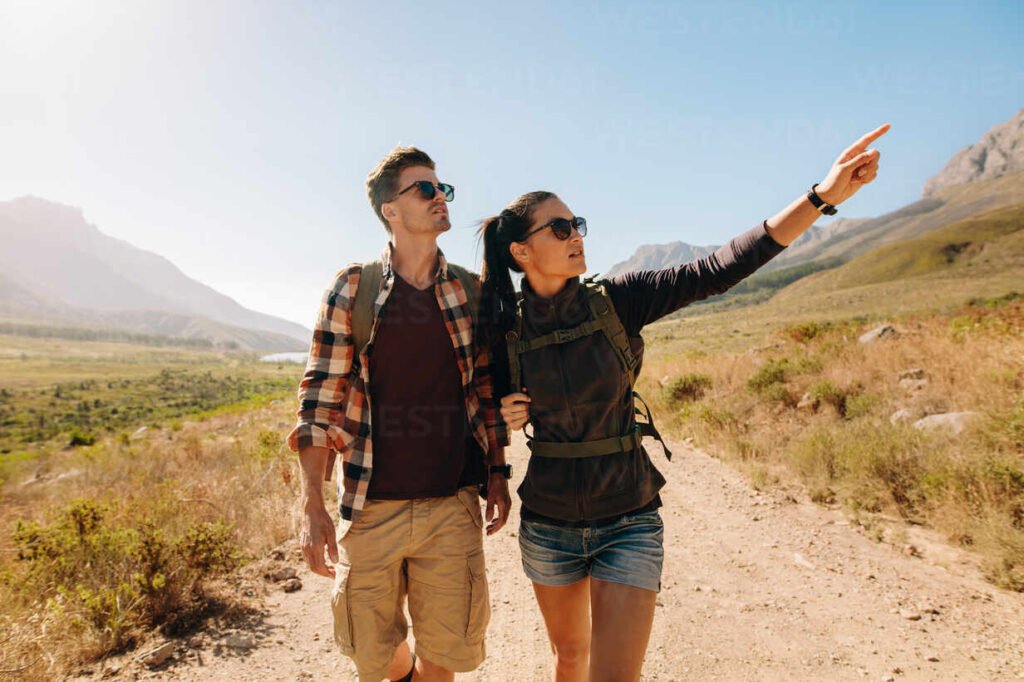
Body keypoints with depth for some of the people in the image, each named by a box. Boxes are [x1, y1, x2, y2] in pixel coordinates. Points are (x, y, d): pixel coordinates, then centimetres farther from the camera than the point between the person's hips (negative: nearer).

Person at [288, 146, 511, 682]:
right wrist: (312, 504, -8)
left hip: (452, 506, 1)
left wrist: (498, 474, 7)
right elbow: (320, 398, -4)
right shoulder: (352, 288, -3)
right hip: (371, 507, 0)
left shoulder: (471, 291, 3)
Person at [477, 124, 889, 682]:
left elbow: (717, 270, -20)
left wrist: (823, 195, -27)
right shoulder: (505, 334, -7)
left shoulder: (616, 301, -10)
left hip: (628, 522, -1)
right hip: (548, 525, 2)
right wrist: (504, 417, -14)